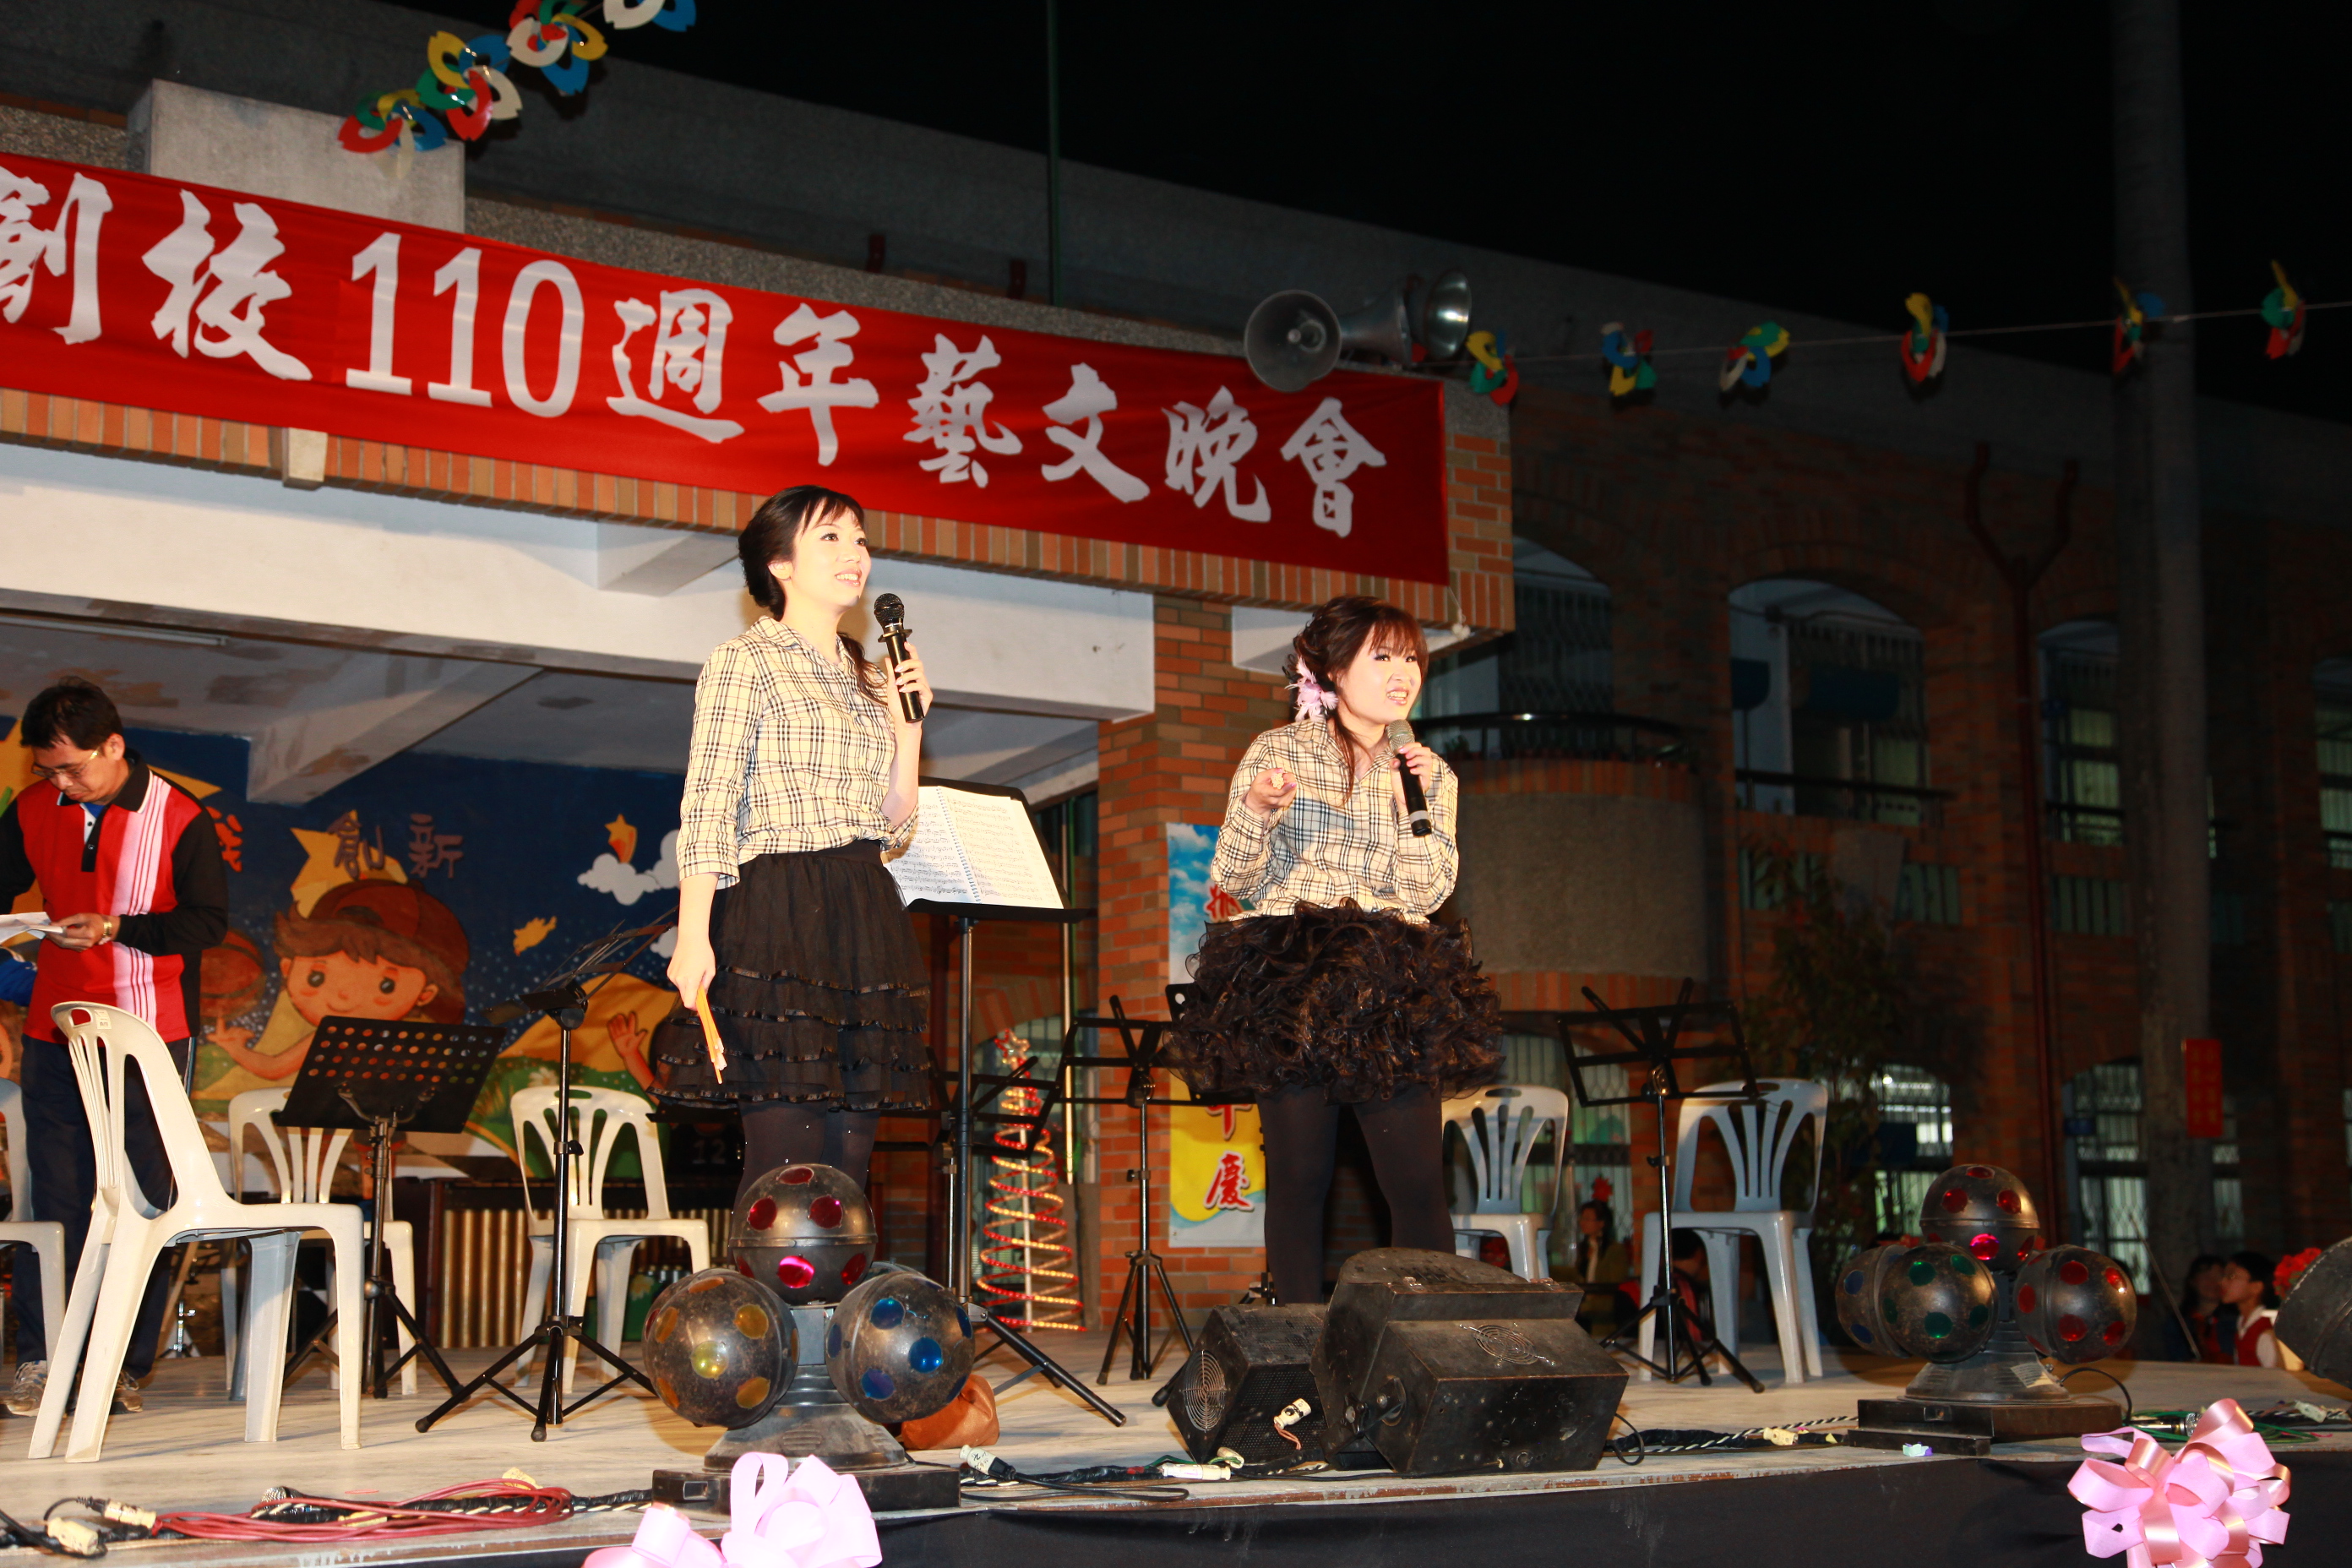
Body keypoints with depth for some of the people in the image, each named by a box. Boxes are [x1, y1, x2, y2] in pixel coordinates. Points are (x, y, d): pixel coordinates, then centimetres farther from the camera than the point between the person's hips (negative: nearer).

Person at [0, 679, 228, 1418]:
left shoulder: (179, 820, -7)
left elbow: (208, 920, -7)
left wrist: (116, 928, -19)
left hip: (150, 1035, -3)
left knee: (143, 1197, 1)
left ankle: (127, 1367, 8)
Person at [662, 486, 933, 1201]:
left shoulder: (866, 680, 20)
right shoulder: (745, 663, 1)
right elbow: (707, 808, -8)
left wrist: (908, 724, 9)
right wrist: (693, 935, -18)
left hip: (865, 922, 7)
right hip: (779, 919, -7)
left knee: (847, 1162, 3)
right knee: (786, 1159, -12)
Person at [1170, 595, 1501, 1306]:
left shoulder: (1427, 774, 14)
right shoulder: (1278, 752, 6)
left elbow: (1424, 891, 2)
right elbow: (1231, 883, 2)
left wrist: (1421, 799, -8)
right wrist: (1257, 813, -16)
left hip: (1390, 992, 2)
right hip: (1288, 982, -2)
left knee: (1419, 1182, -6)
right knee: (1298, 1175, -4)